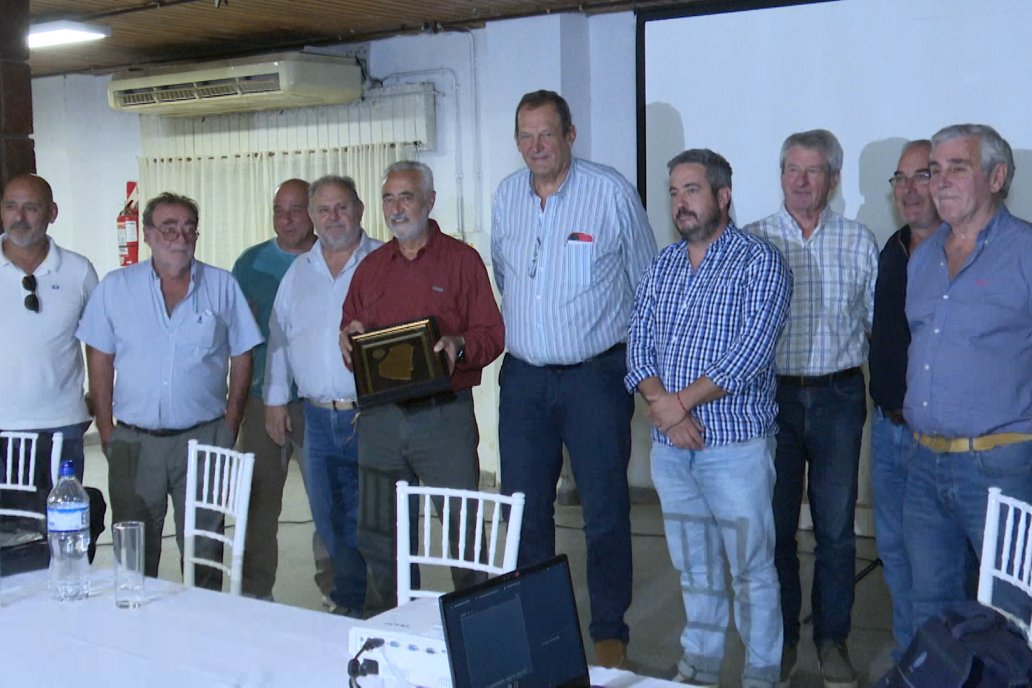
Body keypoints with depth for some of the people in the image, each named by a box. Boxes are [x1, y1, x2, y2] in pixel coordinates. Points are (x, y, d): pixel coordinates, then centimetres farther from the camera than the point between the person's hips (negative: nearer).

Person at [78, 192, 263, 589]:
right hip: (133, 441, 1)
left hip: (203, 438, 0)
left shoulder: (223, 287, 3)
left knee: (205, 550, 8)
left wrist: (229, 431, 0)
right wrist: (106, 432, 0)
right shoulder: (115, 288, 4)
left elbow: (241, 358, 6)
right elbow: (99, 360, 6)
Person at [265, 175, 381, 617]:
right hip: (319, 418, 5)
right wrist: (275, 401, 14)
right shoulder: (298, 273, 14)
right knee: (331, 520, 11)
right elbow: (279, 338, 18)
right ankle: (349, 602, 25)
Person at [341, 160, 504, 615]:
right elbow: (351, 328, 20)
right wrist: (348, 336, -3)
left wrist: (458, 347, -20)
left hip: (444, 414, -4)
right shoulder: (371, 267, 16)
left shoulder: (461, 260, 3)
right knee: (377, 534, 10)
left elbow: (492, 334, -1)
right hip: (379, 418, 4)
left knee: (462, 529, -2)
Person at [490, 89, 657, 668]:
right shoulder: (507, 195, 7)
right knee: (523, 506, 10)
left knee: (605, 508, 2)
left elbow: (647, 283, 2)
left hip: (595, 376, -4)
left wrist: (638, 360, 4)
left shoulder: (611, 191, -7)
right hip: (523, 377, 5)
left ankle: (610, 631, 16)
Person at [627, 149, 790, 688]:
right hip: (669, 444, 5)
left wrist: (680, 401, -15)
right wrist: (663, 408, -11)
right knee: (692, 564, 16)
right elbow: (637, 345, 5)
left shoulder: (760, 263, -7)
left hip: (736, 441, -5)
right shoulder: (662, 266, 11)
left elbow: (752, 352, -17)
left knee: (750, 566, 3)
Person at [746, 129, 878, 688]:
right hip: (773, 395, 0)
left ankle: (832, 640, 22)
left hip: (838, 395, 1)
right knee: (775, 524, 7)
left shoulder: (858, 241, 5)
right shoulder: (753, 241, 3)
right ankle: (781, 638, 22)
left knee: (836, 527, 7)